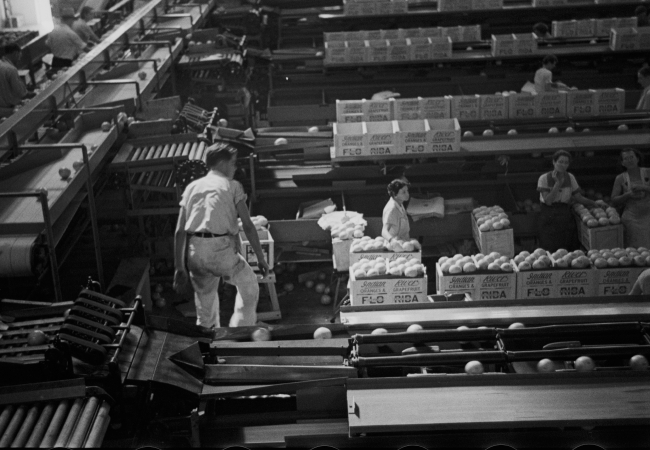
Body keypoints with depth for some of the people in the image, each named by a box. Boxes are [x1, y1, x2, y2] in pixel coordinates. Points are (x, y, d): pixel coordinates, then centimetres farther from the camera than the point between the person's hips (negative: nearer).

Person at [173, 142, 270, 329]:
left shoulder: (192, 187, 18)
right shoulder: (232, 186, 9)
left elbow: (179, 231, 12)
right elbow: (247, 225, 1)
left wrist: (179, 268, 14)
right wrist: (260, 258, 7)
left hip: (195, 252, 4)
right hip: (222, 249, -4)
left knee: (205, 306, 24)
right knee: (249, 286, 20)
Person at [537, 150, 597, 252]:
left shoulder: (570, 177, 6)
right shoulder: (544, 178, -6)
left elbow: (578, 197, 11)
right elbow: (548, 201, -13)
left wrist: (595, 203, -2)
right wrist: (558, 183, -17)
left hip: (566, 216, 4)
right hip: (550, 217, -3)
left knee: (568, 250, -1)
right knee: (550, 250, -6)